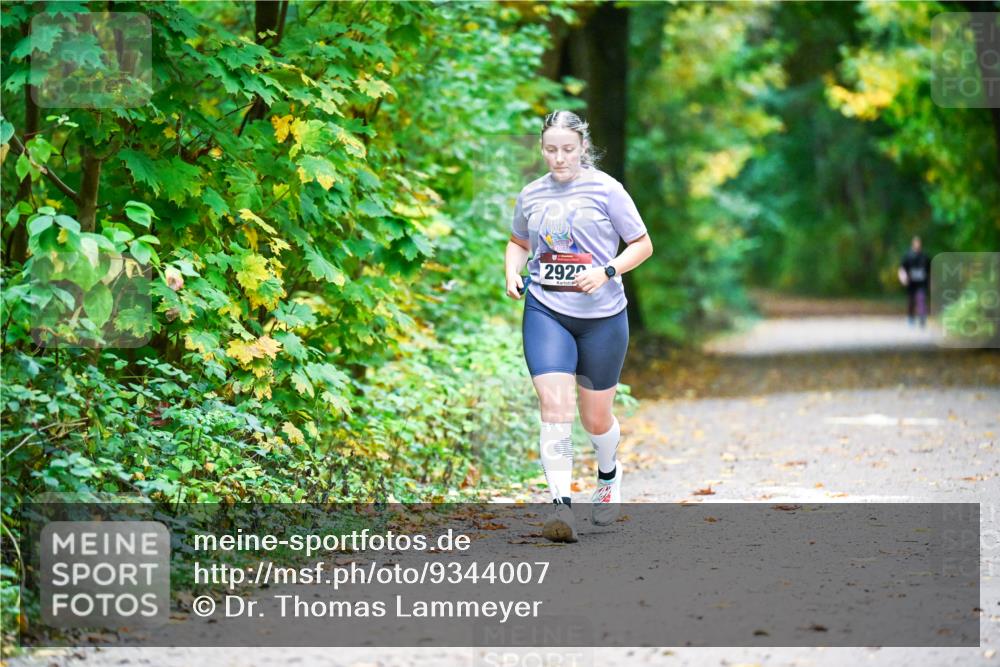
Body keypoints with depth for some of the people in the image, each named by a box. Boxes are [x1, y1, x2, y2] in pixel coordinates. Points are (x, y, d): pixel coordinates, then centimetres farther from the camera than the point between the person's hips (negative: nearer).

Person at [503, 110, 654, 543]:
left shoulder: (605, 190, -4)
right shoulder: (531, 196, 6)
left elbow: (642, 245, 0)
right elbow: (518, 242, 25)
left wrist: (607, 271, -16)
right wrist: (512, 273, 4)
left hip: (601, 315, -1)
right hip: (545, 312, 1)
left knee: (595, 418, 10)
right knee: (554, 406, -17)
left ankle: (608, 473, 44)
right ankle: (561, 507, -21)